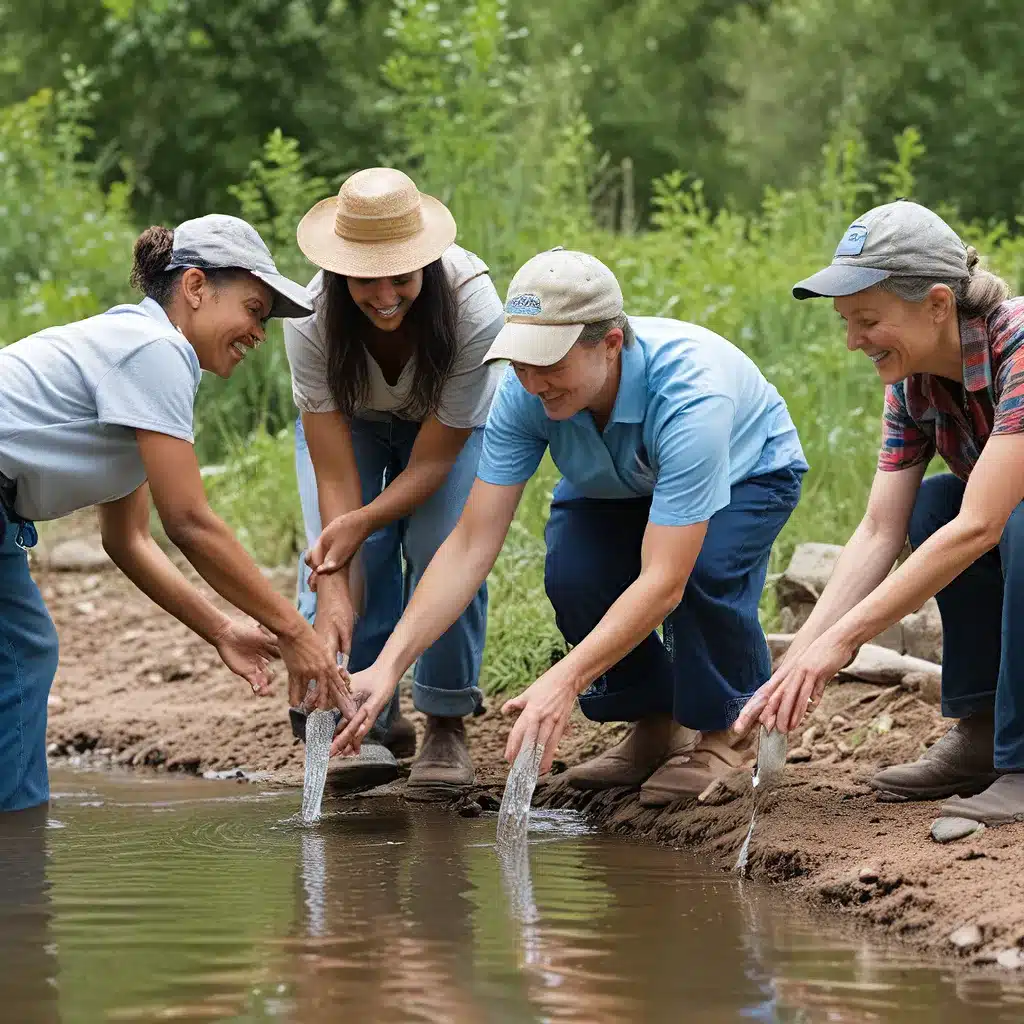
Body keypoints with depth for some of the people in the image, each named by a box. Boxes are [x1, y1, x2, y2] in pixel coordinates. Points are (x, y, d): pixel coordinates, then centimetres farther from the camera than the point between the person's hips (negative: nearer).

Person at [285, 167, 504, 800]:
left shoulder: (474, 309, -38)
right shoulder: (312, 320, -35)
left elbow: (433, 460, -30)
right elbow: (334, 477, -34)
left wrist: (360, 524, -46)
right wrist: (336, 593, -44)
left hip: (451, 426, -1)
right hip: (348, 423, 1)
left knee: (444, 551, -24)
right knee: (343, 565, -21)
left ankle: (447, 729, -7)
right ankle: (374, 724, 0)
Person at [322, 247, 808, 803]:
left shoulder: (687, 394, -44)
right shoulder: (525, 392, -29)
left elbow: (662, 583, -47)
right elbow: (471, 545, -27)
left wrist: (563, 682, -57)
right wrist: (389, 664, -38)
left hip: (748, 472, -4)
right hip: (619, 486, 4)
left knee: (705, 565, -36)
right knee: (572, 573, -27)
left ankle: (729, 732, -8)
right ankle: (656, 727, 1)